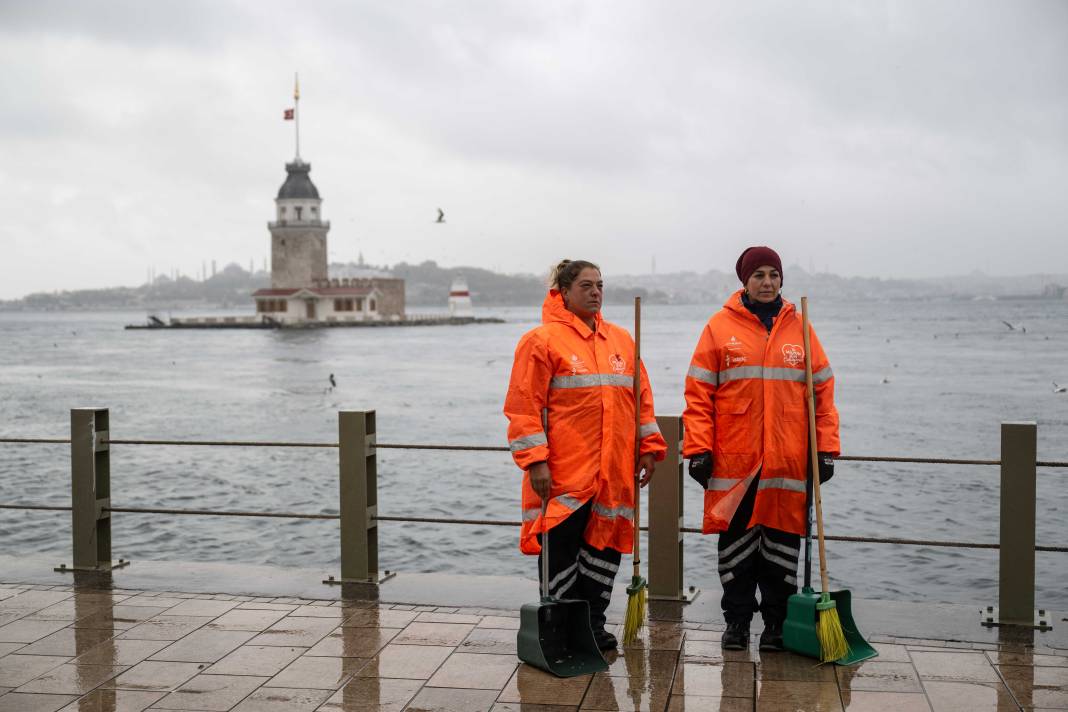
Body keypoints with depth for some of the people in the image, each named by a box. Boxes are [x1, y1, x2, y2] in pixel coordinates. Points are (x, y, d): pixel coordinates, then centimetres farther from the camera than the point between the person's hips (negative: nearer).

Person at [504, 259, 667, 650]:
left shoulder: (621, 340, 14)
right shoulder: (543, 340, -4)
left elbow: (641, 398, 18)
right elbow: (524, 406, -8)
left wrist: (649, 447, 12)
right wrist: (535, 461, -14)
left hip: (614, 471, 6)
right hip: (563, 472, -5)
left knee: (605, 544, 10)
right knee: (561, 548, 1)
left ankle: (593, 623, 23)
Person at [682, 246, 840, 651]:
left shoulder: (799, 328, 8)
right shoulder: (720, 327, 3)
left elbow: (823, 390, 9)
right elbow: (698, 393, 1)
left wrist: (826, 450, 3)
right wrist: (698, 449, -6)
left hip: (788, 462, 1)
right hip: (733, 461, -1)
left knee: (782, 546, 7)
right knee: (736, 544, 6)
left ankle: (777, 622, 19)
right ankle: (736, 621, 18)